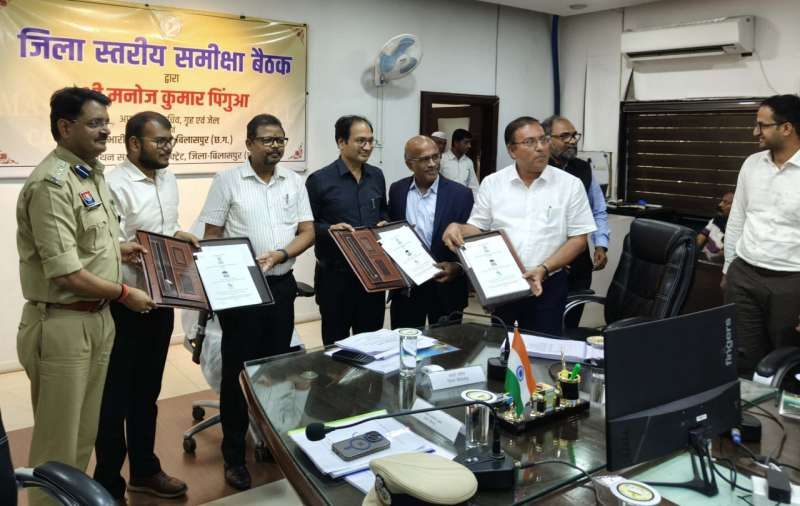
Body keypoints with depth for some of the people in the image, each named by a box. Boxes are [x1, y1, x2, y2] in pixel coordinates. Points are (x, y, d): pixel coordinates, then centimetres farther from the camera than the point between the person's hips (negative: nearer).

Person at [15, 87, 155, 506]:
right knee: (57, 440, 5)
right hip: (62, 324, -9)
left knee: (84, 433, 20)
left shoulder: (92, 173, 11)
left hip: (97, 318, 9)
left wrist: (116, 250, 8)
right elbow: (65, 273, -23)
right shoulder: (51, 184, -19)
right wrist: (124, 293, -12)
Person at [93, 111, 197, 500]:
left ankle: (144, 469, 34)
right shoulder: (115, 185, -16)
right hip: (125, 305, -8)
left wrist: (181, 237, 2)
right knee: (116, 396, 5)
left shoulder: (168, 180, 11)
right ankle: (108, 485, 19)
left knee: (148, 391, 19)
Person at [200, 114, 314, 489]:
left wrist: (279, 254, -13)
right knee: (238, 368, 3)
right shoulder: (227, 181, -3)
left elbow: (307, 231, 4)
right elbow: (212, 236, -2)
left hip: (282, 284, 4)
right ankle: (234, 455, 15)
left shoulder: (294, 182, 7)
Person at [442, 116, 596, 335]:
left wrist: (544, 269, -14)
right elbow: (477, 228, 6)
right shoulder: (492, 183, 3)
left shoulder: (570, 184, -1)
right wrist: (457, 228, -17)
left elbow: (578, 239, -2)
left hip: (548, 286, -1)